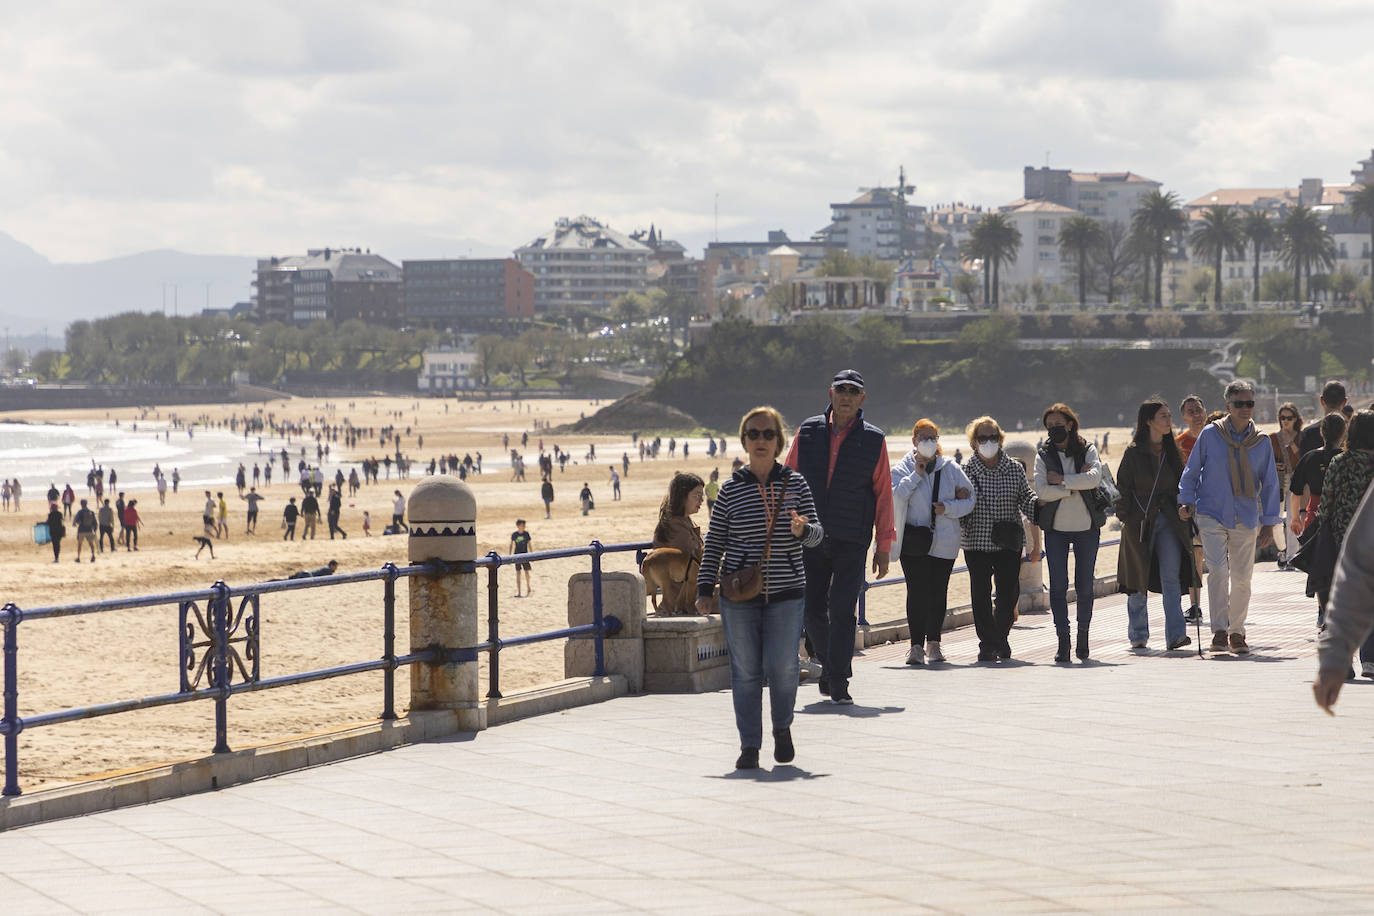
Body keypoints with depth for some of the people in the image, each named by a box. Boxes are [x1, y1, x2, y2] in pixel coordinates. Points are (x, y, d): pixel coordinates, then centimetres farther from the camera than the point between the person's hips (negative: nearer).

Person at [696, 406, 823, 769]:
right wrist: (705, 589, 1)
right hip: (738, 595, 0)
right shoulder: (731, 489, 2)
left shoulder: (795, 484, 3)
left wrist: (803, 529, -20)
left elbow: (816, 534, 3)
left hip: (786, 593, 0)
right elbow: (714, 542, 5)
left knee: (781, 666, -6)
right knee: (745, 670, 1)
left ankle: (782, 726, 22)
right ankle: (750, 746, 10)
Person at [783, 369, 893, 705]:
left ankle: (839, 682, -4)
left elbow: (883, 494, 3)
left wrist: (883, 546, 0)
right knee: (812, 609, 7)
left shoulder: (874, 440, 0)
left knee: (842, 610, -10)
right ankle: (829, 664, 30)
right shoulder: (808, 432, 5)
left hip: (852, 541, -2)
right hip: (811, 537, 2)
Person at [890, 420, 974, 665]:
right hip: (914, 541, -2)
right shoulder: (902, 469, 5)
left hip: (944, 541, 2)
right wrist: (916, 475, -11)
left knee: (938, 592, 4)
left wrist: (947, 508, -8)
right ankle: (916, 645, -7)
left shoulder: (951, 468, 9)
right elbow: (895, 496, -10)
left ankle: (933, 642, 16)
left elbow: (968, 499, 8)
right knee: (917, 592, -9)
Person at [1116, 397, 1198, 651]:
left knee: (1171, 577, -10)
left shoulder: (1172, 452, 11)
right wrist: (1125, 518, -9)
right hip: (1140, 523, -3)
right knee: (1138, 581, 5)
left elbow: (1181, 486, 17)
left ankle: (1175, 635, -16)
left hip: (1169, 521, 3)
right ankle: (1138, 635, 19)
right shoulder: (1134, 452, -3)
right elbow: (1123, 488, -3)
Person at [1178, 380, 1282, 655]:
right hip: (1212, 515, -2)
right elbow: (1191, 472, 9)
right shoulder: (1210, 435, -1)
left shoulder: (1261, 443, 5)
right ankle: (1219, 630, -13)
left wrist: (1269, 523, 8)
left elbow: (1270, 484, 11)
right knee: (1218, 570, -17)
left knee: (1242, 577, 5)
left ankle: (1237, 632, 19)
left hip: (1246, 518, 2)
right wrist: (1187, 501, -3)